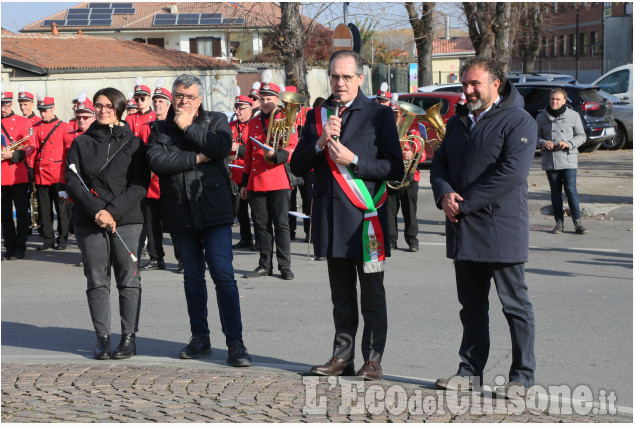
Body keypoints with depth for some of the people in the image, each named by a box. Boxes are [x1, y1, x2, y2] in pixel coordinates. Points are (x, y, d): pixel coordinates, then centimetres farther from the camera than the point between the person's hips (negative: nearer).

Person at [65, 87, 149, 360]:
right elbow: (72, 181, 0)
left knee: (128, 279, 1)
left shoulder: (133, 143, 5)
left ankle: (129, 337, 7)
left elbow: (140, 186, -3)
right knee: (97, 281, 2)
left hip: (128, 221, -1)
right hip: (89, 223, 1)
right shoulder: (81, 143, 9)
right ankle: (102, 337, 9)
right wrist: (97, 211, -13)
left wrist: (113, 211, -14)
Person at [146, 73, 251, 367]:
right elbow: (157, 161, -9)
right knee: (192, 277, 11)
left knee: (223, 275, -8)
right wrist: (197, 158, -11)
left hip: (214, 210, -3)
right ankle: (200, 337, 23)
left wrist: (188, 127, -8)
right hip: (180, 215, 3)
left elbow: (222, 147, -14)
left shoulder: (217, 121, 7)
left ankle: (235, 342, -7)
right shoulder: (161, 128, 10)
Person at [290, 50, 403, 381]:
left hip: (366, 217, -4)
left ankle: (373, 359, 8)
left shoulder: (379, 115, 0)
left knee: (372, 296, 1)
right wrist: (320, 142, -9)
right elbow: (297, 167, 8)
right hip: (331, 217, 4)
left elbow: (395, 169, -6)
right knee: (341, 296, 11)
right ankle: (342, 357, 18)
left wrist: (353, 160, -15)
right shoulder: (317, 115, 12)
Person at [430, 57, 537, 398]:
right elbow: (439, 163, 15)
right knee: (471, 305, 13)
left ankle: (523, 376, 7)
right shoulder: (458, 122, 17)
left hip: (501, 229, -7)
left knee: (515, 305, 0)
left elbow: (511, 172, -18)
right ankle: (471, 371, 20)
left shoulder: (518, 121, -7)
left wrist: (464, 203, -17)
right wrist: (444, 194, -8)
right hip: (464, 230, 7)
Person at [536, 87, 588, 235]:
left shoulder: (573, 115, 3)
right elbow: (537, 136, 13)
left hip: (568, 160, -2)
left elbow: (582, 136, 6)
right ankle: (559, 222, 14)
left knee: (571, 190, -8)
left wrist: (569, 144, -12)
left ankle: (577, 221, -1)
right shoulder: (541, 117, 7)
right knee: (555, 192, 6)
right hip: (550, 161, 2)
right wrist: (543, 143, -10)